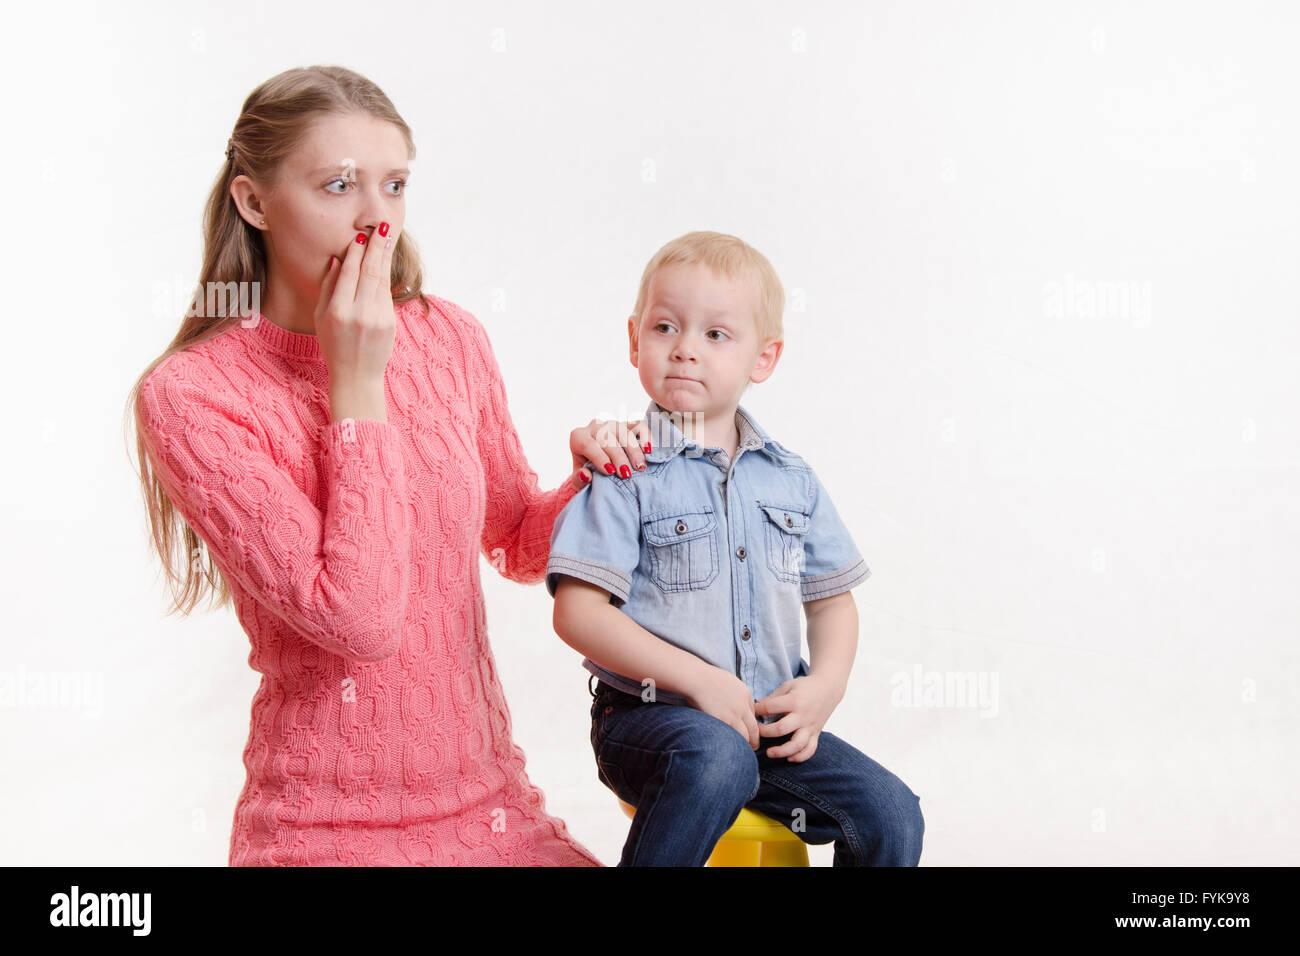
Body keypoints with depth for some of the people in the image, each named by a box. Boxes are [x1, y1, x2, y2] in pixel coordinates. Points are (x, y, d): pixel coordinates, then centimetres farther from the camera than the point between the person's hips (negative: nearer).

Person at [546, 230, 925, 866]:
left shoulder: (792, 481, 9)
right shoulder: (626, 473, -7)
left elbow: (832, 600, 16)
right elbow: (578, 612, -13)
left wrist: (825, 684, -4)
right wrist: (698, 678, -19)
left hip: (769, 722, 5)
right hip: (648, 715, -5)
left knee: (893, 817, -7)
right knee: (715, 757, -37)